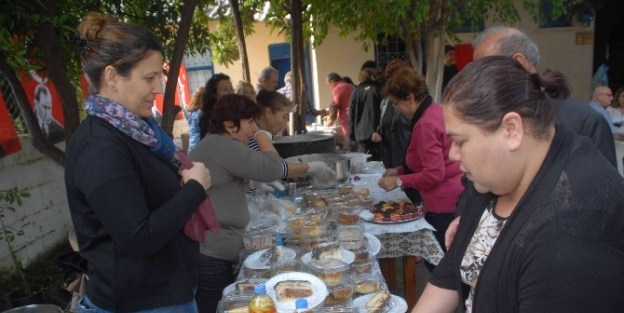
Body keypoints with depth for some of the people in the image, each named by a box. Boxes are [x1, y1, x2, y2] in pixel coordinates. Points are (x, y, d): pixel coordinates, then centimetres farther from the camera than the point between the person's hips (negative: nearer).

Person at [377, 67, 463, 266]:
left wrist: (400, 181, -12)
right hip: (455, 197, 10)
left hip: (444, 205, -10)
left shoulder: (425, 125, -22)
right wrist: (400, 170, 13)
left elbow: (434, 174, -23)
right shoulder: (436, 111, 8)